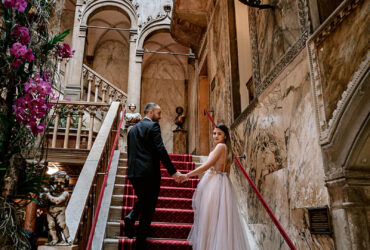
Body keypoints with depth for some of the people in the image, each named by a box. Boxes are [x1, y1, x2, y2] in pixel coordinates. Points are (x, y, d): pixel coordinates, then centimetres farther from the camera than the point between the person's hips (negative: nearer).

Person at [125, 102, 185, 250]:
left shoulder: (133, 129, 16)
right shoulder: (153, 126, -6)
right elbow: (160, 150, -16)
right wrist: (173, 172, -15)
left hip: (134, 173, 7)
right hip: (149, 173, -7)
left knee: (142, 200, 27)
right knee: (148, 209, 5)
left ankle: (131, 217, -1)